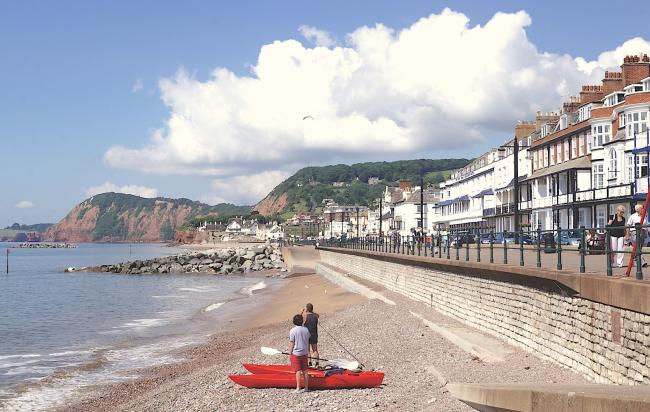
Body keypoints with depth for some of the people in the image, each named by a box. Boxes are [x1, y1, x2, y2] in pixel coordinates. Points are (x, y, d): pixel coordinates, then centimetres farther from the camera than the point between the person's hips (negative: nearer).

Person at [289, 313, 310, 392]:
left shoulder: (292, 331, -13)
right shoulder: (306, 330, 0)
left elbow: (292, 344, -11)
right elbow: (308, 342, 8)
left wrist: (290, 354, -2)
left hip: (296, 353, -4)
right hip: (304, 353, 5)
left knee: (298, 371, -2)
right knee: (305, 371, 10)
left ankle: (298, 388, -1)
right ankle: (306, 387, 15)